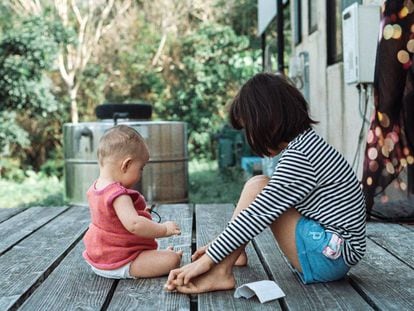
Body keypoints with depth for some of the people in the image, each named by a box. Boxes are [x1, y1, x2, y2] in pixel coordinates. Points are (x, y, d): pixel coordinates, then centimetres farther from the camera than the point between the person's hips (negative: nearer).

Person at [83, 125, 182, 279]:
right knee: (172, 260, -14)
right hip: (118, 265, -10)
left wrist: (138, 211, 19)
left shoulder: (94, 188, 3)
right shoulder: (119, 195, -28)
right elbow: (134, 224, -40)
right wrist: (164, 229, -28)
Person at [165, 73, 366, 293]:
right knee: (264, 190, 11)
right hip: (333, 249, 10)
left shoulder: (298, 155, -21)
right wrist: (219, 247, 14)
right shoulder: (306, 143, 10)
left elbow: (258, 216, -22)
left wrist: (207, 259, -15)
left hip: (331, 256, -10)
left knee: (257, 187, -13)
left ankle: (219, 273, -15)